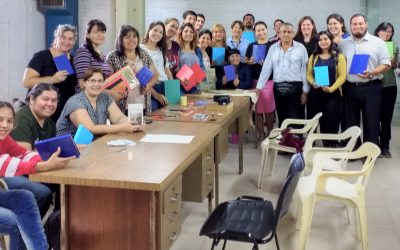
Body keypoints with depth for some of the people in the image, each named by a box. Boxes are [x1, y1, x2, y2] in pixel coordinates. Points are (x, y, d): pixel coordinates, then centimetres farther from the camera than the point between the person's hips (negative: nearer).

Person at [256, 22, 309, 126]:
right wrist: (259, 87, 1)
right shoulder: (273, 48, 8)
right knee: (282, 119, 11)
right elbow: (266, 69, 7)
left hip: (295, 87, -3)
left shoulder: (301, 48, 0)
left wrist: (305, 90, -4)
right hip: (278, 88, 3)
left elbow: (304, 70, -1)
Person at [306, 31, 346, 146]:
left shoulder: (339, 57, 3)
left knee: (331, 123, -3)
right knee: (321, 122, 4)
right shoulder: (314, 57, 14)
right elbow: (309, 74, 10)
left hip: (332, 94, -3)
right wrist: (313, 83, -12)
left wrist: (331, 88, -18)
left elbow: (342, 76, -5)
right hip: (315, 93, 3)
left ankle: (331, 146, 4)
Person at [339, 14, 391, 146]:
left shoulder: (378, 42, 1)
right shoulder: (343, 44, 10)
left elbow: (386, 64, -3)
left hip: (371, 88, -3)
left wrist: (371, 73, -20)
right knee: (350, 123, 10)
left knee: (371, 123, 0)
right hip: (349, 88, 3)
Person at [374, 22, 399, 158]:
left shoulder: (394, 47, 7)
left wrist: (393, 62, -9)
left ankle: (385, 146, 17)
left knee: (386, 118, 7)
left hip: (389, 86, 3)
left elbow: (395, 66, 12)